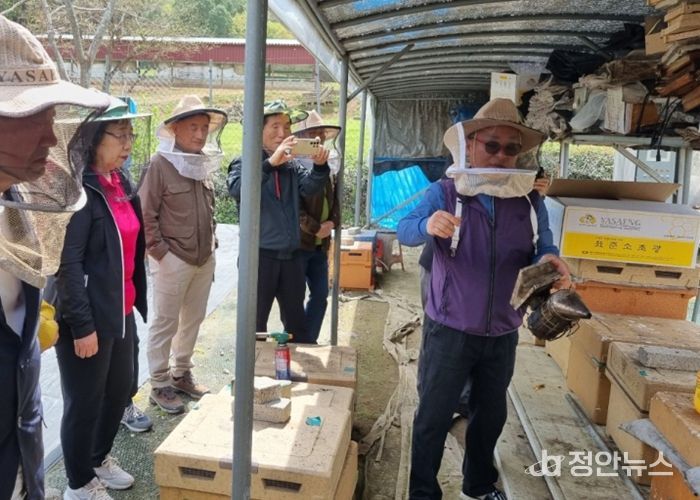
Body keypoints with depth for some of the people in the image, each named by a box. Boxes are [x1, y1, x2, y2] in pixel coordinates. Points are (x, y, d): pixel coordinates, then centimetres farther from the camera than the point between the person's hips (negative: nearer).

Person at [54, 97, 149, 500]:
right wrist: (82, 325, -21)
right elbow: (67, 263, -21)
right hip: (87, 318, -8)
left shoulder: (121, 183, 9)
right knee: (84, 401, 9)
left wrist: (139, 299, 14)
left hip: (121, 311, 8)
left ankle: (99, 458, 44)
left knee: (120, 389, 20)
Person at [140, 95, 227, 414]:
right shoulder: (161, 163, -11)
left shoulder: (205, 162, 9)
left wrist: (211, 242, 12)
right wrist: (161, 252, -14)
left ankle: (181, 374, 32)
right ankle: (159, 386, 18)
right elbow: (146, 214, -12)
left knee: (193, 319, 15)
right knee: (166, 323, 4)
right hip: (173, 259, -6)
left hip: (204, 258, 7)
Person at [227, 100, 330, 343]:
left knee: (296, 323, 17)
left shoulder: (293, 165, 10)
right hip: (260, 255, -4)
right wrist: (270, 163, -35)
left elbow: (309, 187, -9)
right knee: (255, 325, 7)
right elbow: (238, 190, -24)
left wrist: (320, 167, -29)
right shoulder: (244, 163, -3)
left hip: (292, 255, 5)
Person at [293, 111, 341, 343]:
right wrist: (315, 228, -17)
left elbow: (334, 200, 16)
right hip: (297, 241, -7)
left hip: (320, 244, 7)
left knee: (320, 295, 12)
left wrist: (332, 222, -3)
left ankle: (308, 342, 25)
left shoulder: (329, 165, 13)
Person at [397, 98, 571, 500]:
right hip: (450, 329, -4)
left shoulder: (530, 201, 1)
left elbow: (542, 250, -3)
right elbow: (405, 230, -24)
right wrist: (429, 224, -47)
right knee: (434, 415, 6)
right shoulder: (445, 193, -10)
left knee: (491, 412, 21)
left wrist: (551, 262, -28)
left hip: (502, 333, 4)